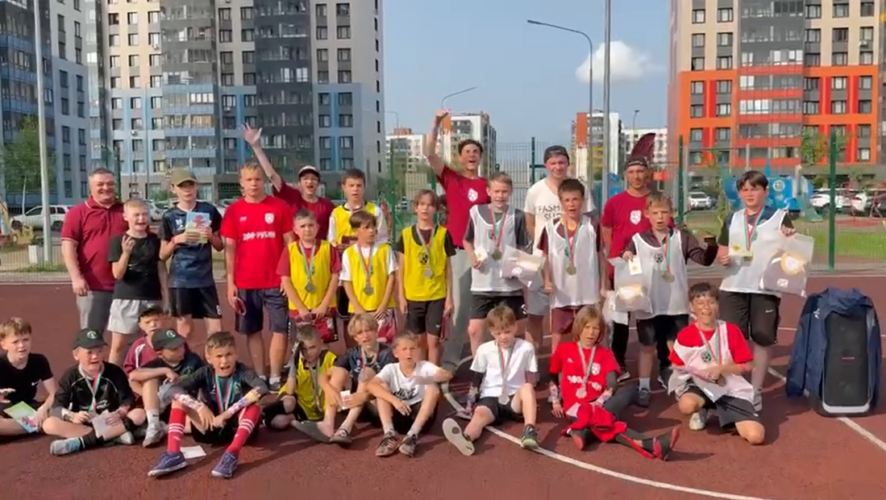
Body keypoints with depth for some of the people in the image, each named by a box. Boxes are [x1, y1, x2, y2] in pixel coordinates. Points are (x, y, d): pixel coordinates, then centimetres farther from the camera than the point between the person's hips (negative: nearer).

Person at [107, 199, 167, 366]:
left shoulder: (155, 240, 4)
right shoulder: (118, 241, -4)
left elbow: (161, 270, 6)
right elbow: (117, 274, -8)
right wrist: (126, 253, -22)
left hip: (152, 298, 2)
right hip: (125, 298, -2)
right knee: (118, 344, 4)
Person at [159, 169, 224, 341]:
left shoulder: (209, 210, 3)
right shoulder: (169, 216, 1)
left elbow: (220, 247, 10)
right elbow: (163, 256, 4)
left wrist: (211, 236, -10)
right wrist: (176, 240, -13)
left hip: (205, 279, 1)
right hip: (180, 280, -1)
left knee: (216, 327, -1)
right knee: (184, 327, 5)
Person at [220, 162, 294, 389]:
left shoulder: (280, 206, 0)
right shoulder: (233, 211, 3)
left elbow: (289, 243, 3)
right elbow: (229, 249, 4)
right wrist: (230, 283, -1)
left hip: (276, 281, -1)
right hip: (245, 283, 1)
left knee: (280, 329, 0)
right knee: (252, 332, 8)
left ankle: (275, 379, 9)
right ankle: (260, 378, 18)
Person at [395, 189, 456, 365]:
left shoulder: (443, 234, 0)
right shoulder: (406, 234, 2)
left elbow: (448, 268, 3)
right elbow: (401, 268, 5)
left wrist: (449, 297, 0)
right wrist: (401, 296, 1)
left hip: (437, 296, -1)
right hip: (413, 296, 1)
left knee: (433, 341, 3)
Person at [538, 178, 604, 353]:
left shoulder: (592, 225, -3)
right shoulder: (551, 227, -3)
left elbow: (600, 255, 4)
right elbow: (545, 257, 5)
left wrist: (603, 285, 3)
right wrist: (546, 280, -7)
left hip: (587, 291, 0)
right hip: (561, 292, 1)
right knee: (558, 334, 10)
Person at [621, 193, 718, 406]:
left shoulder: (682, 237, 1)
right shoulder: (638, 240, 0)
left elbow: (703, 258, -7)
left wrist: (711, 248, -27)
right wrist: (625, 257, -19)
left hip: (676, 304, 0)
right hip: (648, 305, 0)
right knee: (647, 347, 10)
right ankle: (644, 388, 19)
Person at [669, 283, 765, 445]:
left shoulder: (731, 331, -5)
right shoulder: (685, 335, -6)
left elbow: (748, 365, -1)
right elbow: (677, 367, 4)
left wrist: (722, 369, -16)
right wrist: (695, 372, -16)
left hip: (732, 389, 0)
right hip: (700, 385, 0)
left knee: (756, 436, -20)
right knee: (687, 405, -38)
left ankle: (723, 412, 12)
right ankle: (702, 411, 3)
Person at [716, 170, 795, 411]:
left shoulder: (780, 217, 3)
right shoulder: (732, 219, 11)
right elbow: (721, 252, 17)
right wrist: (723, 258, -6)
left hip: (766, 288, -2)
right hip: (733, 287, 2)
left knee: (762, 339, 2)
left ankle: (755, 390, 13)